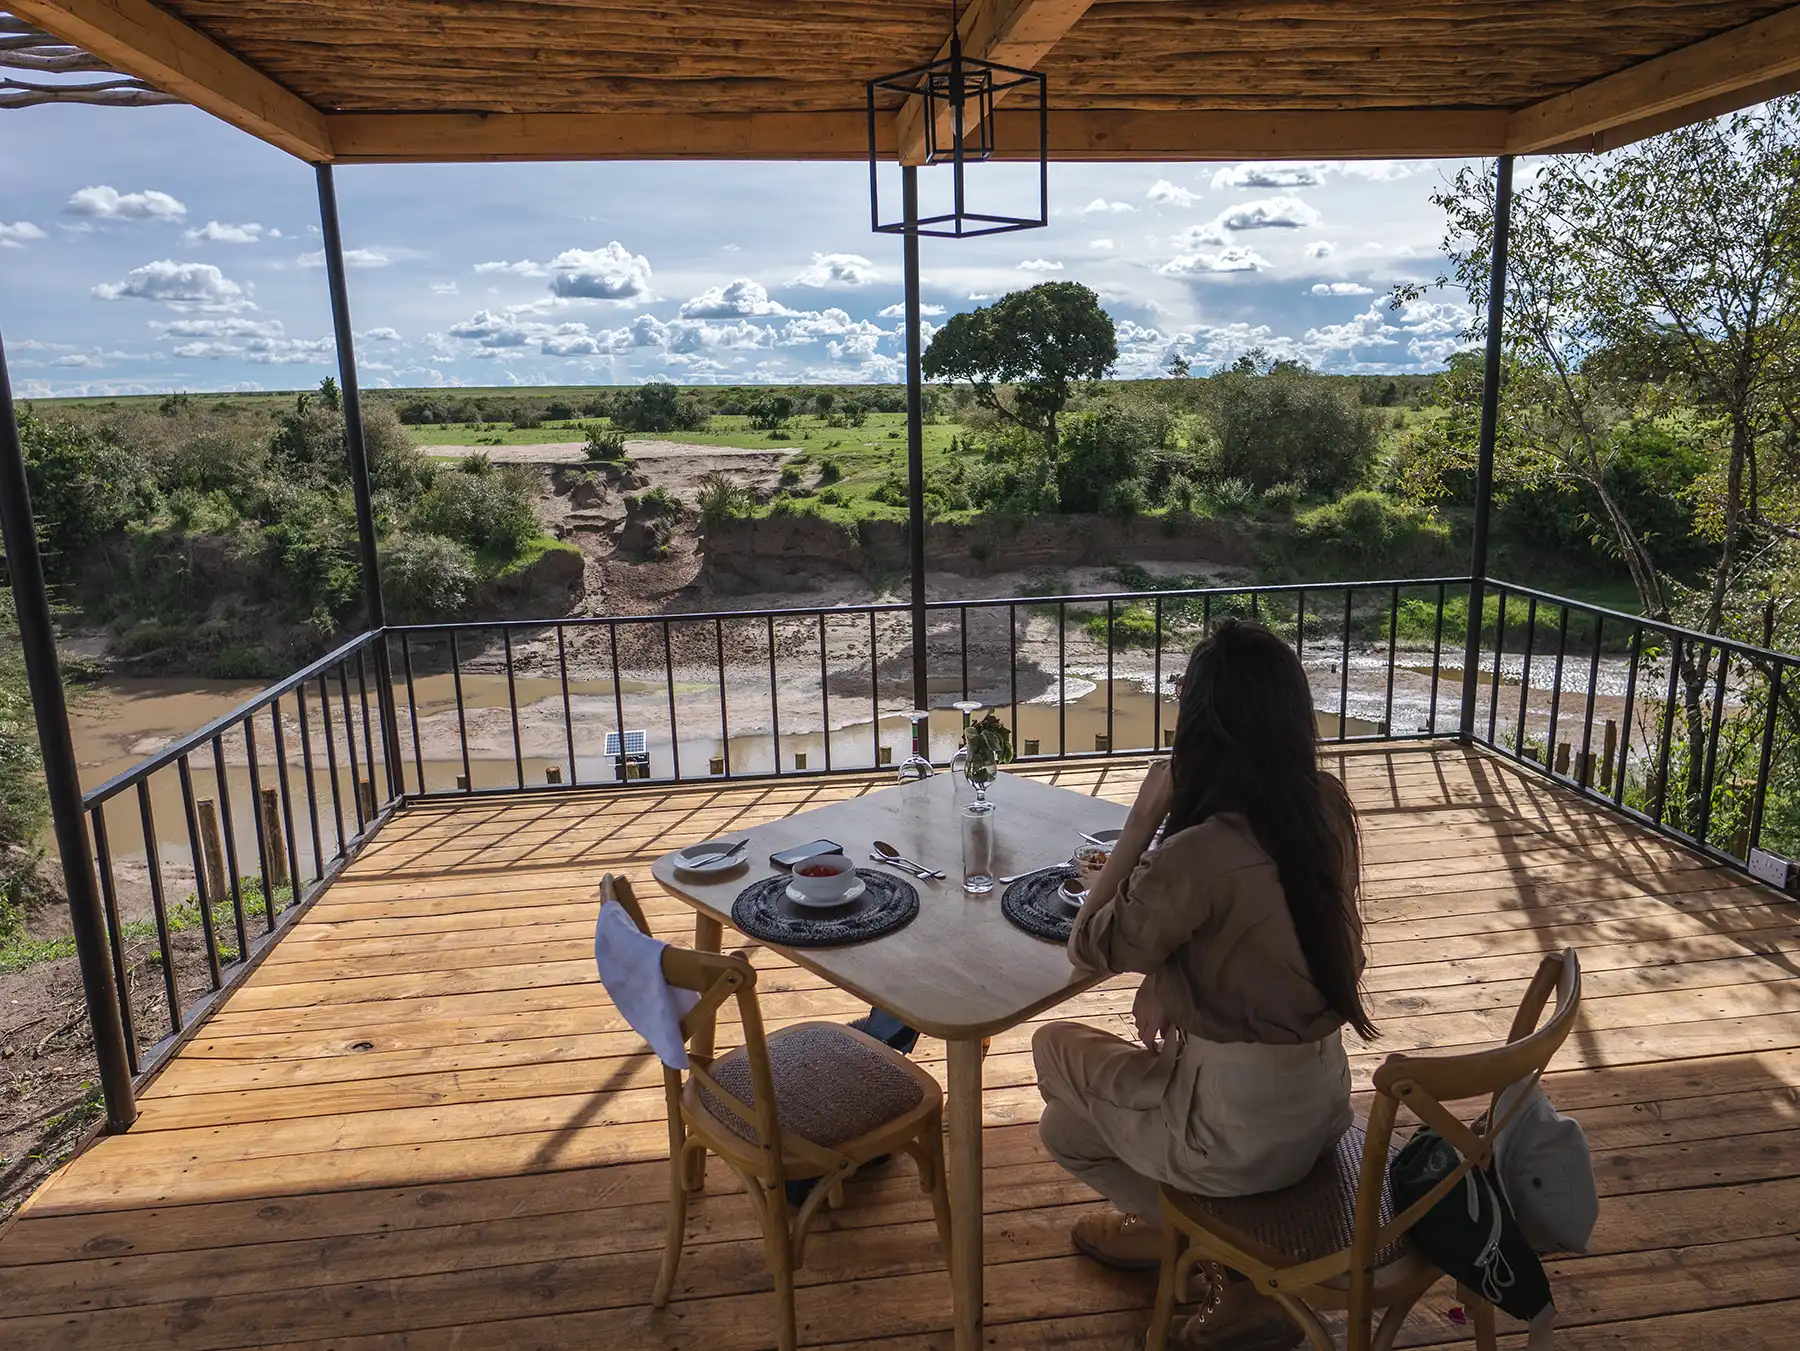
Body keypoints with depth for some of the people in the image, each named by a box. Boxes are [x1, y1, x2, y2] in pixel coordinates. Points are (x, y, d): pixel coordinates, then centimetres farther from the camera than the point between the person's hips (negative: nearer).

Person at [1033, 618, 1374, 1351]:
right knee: (1070, 1122, 25)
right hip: (1320, 1097, 7)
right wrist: (1164, 975, -1)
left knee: (1056, 1045, 19)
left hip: (1240, 1129, -7)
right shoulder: (1329, 806, -6)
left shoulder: (1199, 855, -30)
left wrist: (1144, 814, -16)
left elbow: (1088, 948, -13)